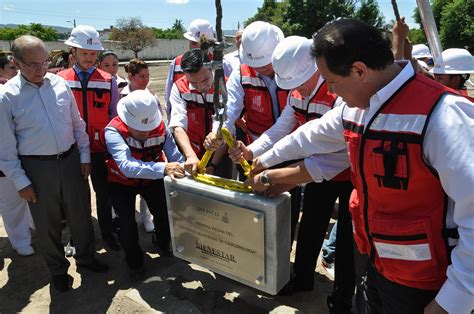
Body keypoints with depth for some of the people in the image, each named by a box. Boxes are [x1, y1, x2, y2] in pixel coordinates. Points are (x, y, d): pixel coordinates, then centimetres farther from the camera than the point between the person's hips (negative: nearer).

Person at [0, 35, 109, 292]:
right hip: (37, 168, -2)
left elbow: (77, 123, 7)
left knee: (80, 214, 16)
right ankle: (58, 270, 37)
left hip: (71, 160, 3)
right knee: (47, 223, 14)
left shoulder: (60, 83, -1)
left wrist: (84, 155, 5)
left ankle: (86, 256, 41)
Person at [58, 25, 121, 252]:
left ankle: (107, 233, 31)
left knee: (104, 192, 11)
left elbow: (116, 115, 2)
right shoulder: (60, 80, -3)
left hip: (101, 148, 0)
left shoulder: (108, 81, -2)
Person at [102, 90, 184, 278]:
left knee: (167, 215, -2)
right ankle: (135, 262, 21)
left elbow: (177, 159, -24)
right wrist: (163, 168, -61)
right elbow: (127, 166, -48)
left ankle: (164, 245, 35)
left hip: (152, 180, 3)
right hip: (122, 183, -2)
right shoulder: (113, 131, -33)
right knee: (127, 225, -12)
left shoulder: (160, 128, -22)